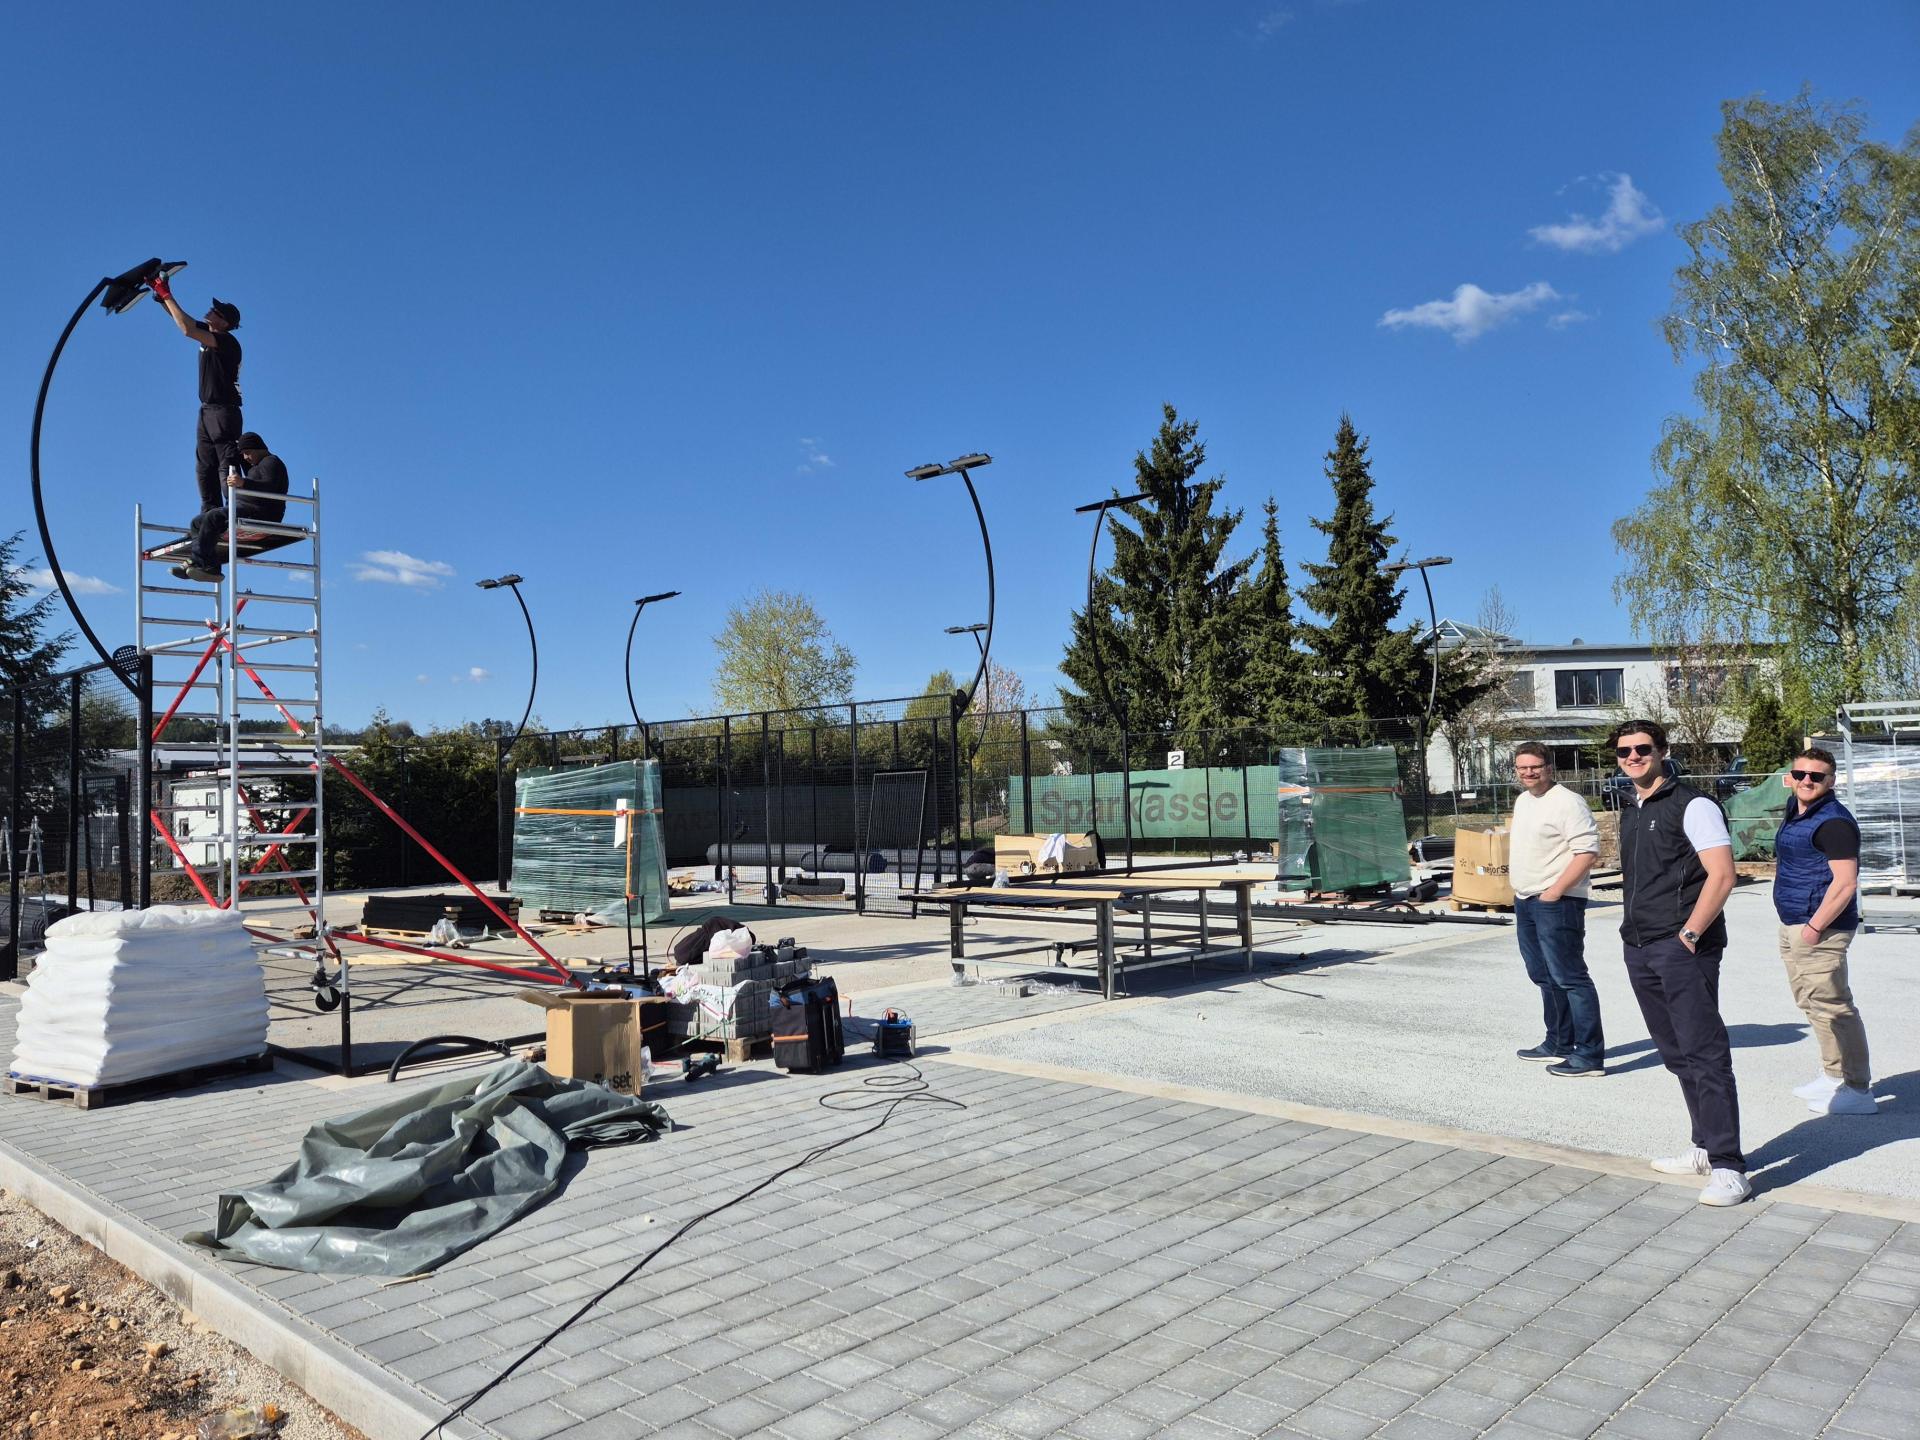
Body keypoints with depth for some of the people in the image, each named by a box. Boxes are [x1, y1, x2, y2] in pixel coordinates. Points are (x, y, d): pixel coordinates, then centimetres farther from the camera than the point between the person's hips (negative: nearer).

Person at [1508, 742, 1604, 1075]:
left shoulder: (1567, 803, -14)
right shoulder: (1522, 801, 15)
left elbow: (1588, 851, -20)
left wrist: (1555, 890, -21)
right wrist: (1513, 870, 17)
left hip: (1557, 903, -10)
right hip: (1525, 901, 10)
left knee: (1569, 978, -9)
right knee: (1544, 977, 17)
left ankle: (1590, 1055, -5)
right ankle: (1558, 1044, 29)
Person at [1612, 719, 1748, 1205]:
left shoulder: (1691, 805, -7)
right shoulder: (1630, 813, 17)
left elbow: (1722, 875, -14)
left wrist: (1688, 935, -16)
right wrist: (1632, 931, 15)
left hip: (1683, 949, -8)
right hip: (1639, 950, 8)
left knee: (1705, 1054, -8)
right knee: (1676, 1055, 13)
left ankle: (1728, 1168, -5)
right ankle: (1705, 1148, 23)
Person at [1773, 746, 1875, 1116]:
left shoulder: (1833, 821, -17)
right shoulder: (1796, 810, 11)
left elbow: (1845, 882, -23)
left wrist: (1814, 927, -22)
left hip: (1820, 930, -10)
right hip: (1792, 926, 10)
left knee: (1831, 1007, -7)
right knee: (1811, 1004, 17)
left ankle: (1857, 1091, 0)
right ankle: (1833, 1075, 29)